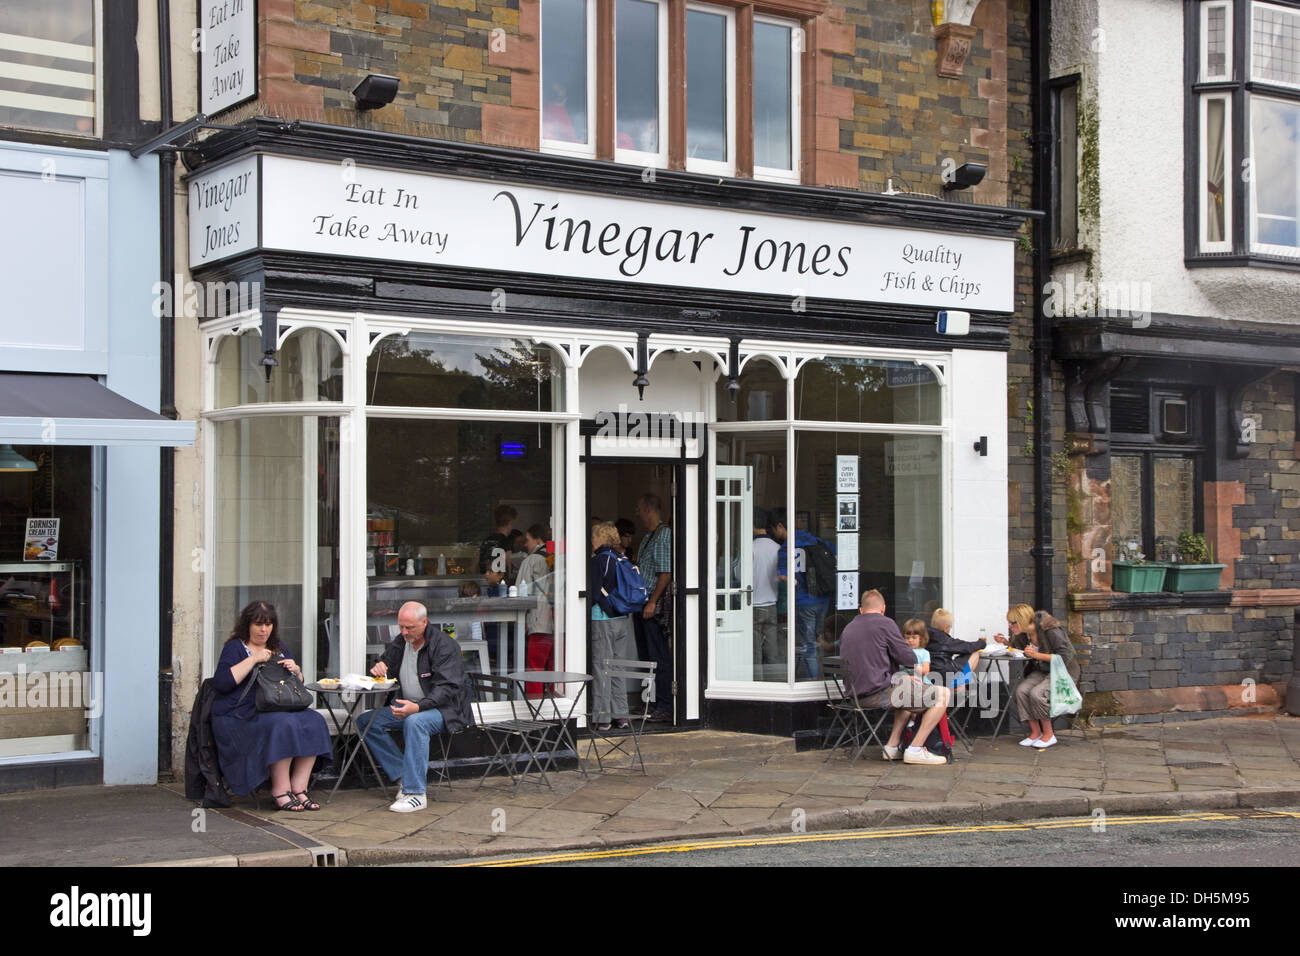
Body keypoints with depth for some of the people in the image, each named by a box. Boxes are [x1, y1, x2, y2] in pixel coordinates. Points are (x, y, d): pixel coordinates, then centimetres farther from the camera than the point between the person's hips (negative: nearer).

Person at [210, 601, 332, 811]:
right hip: (241, 715, -6)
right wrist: (253, 659, -15)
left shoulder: (278, 648, 21)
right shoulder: (235, 648, 2)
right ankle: (280, 790, -25)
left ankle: (299, 787, -20)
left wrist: (295, 670, 2)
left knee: (314, 721, -21)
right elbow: (220, 683, -14)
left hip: (278, 709, 6)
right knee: (283, 724, -34)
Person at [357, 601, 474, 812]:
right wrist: (379, 668, -7)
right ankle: (403, 776, -8)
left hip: (444, 708, -8)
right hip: (408, 706, 8)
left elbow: (446, 688, -24)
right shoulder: (401, 642, 6)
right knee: (365, 722, -8)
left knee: (414, 722, -39)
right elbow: (386, 663, 20)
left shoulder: (445, 645, -16)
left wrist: (418, 707, -39)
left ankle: (415, 793, -36)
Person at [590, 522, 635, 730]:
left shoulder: (598, 561, -12)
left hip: (602, 619, -6)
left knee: (601, 668, -1)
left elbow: (594, 593, -15)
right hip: (623, 619, 6)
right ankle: (620, 715, 14)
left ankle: (603, 717, 1)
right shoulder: (622, 559, 7)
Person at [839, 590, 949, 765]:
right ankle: (915, 750, -3)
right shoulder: (885, 623, -6)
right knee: (942, 694, -2)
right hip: (879, 693, -9)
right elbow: (909, 659, -7)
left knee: (910, 691, 33)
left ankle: (892, 747, 23)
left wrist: (900, 677, 20)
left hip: (857, 695, 9)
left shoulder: (848, 628, 17)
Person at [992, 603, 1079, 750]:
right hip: (1042, 671, 7)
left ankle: (1049, 735, -13)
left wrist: (1037, 655, -28)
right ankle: (1035, 732, -7)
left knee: (1036, 693, -29)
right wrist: (1006, 642, 0)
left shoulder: (1051, 630, -24)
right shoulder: (1022, 633, -2)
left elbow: (1065, 658, -23)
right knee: (1021, 690, -19)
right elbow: (1018, 646, 22)